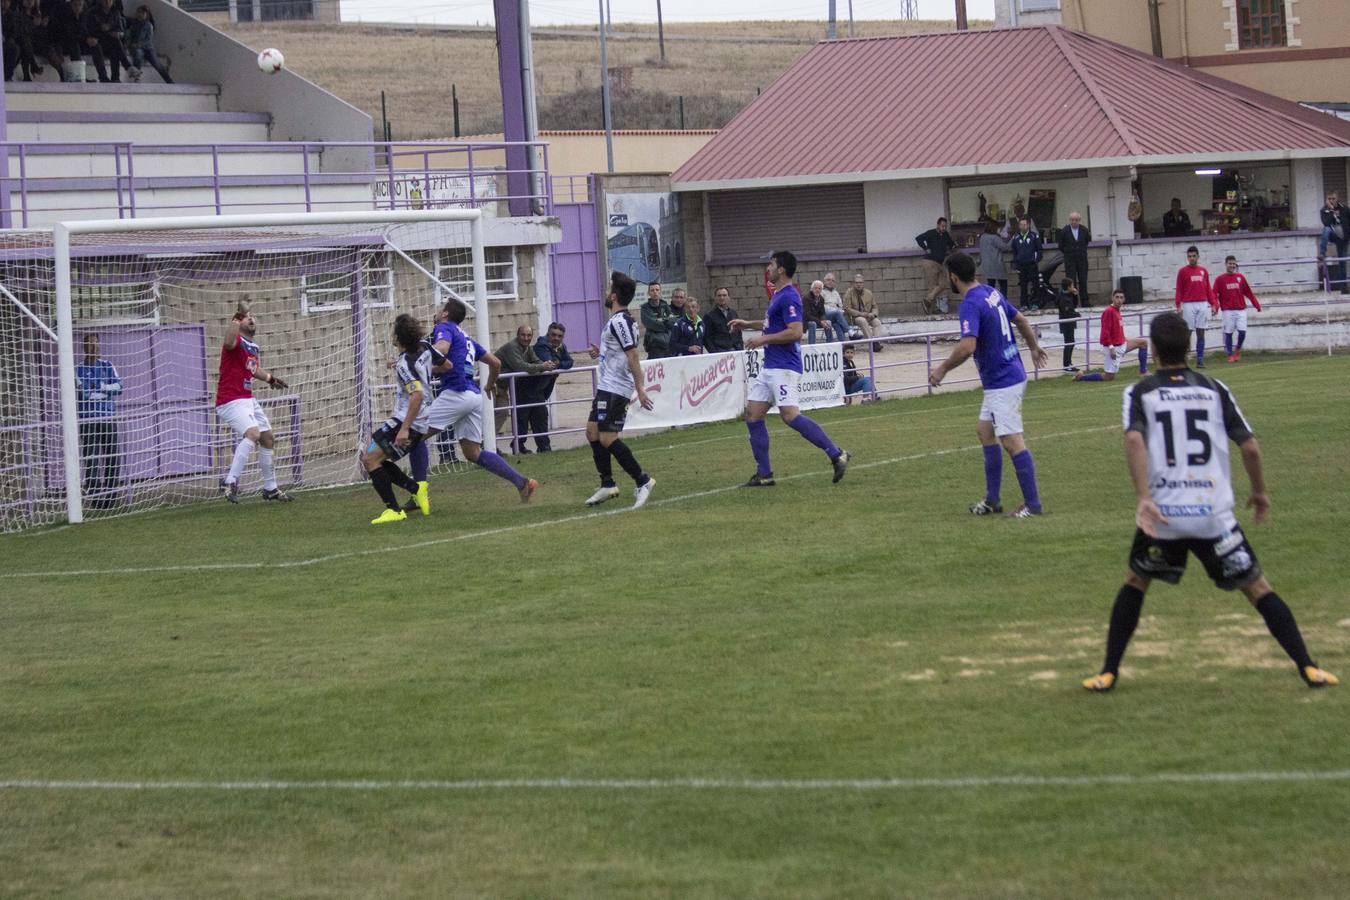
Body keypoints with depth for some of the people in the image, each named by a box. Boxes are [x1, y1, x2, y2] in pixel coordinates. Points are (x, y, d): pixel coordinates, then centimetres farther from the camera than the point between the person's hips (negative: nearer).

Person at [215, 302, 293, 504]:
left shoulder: (254, 349, 12)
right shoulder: (236, 343, -15)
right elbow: (229, 341, -42)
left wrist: (270, 378, 22)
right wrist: (235, 320, -50)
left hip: (248, 400, 10)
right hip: (231, 401, -10)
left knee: (268, 439, 16)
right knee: (253, 433, -30)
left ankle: (270, 489, 30)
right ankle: (230, 481, -30)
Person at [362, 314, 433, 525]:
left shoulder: (405, 364, -19)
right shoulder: (424, 350, 6)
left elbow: (417, 395, -29)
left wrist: (405, 428, -31)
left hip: (409, 421, -10)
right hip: (422, 424, 10)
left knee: (371, 458, -12)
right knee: (370, 457, 12)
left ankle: (393, 510, -13)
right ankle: (415, 487, 9)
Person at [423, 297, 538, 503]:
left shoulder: (443, 328, 3)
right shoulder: (466, 338, 27)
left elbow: (441, 348, -21)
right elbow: (495, 362, 31)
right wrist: (490, 384, 48)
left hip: (455, 393, -8)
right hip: (475, 397, 8)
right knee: (473, 453, 10)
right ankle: (522, 482, 1)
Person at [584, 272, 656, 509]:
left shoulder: (619, 321, -17)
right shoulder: (618, 320, 15)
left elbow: (633, 356, -23)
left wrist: (640, 389, -26)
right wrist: (602, 353, 17)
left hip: (615, 389, -11)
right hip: (607, 387, 11)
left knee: (608, 438, -13)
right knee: (592, 431, 12)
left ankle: (642, 481, -7)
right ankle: (608, 485, 18)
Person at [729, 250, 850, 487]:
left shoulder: (788, 297, -15)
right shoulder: (778, 295, 16)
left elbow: (795, 332, -24)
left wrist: (764, 339, -18)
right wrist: (749, 324, 31)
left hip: (783, 367, -11)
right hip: (769, 366, 11)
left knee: (790, 415, -19)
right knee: (753, 415, 6)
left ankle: (836, 455, -15)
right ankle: (764, 474, 7)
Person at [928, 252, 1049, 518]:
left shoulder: (970, 305, -19)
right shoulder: (992, 293, 9)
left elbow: (967, 347, -30)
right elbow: (1021, 320, 20)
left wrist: (942, 369, -16)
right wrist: (1034, 347, 36)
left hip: (1002, 383, -10)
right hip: (1012, 375, 10)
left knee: (1012, 441, -8)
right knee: (985, 431, 18)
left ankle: (1032, 504, -6)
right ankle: (991, 500, 21)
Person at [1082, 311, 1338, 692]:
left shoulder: (1140, 393, 5)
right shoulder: (1214, 389, 9)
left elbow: (1134, 439, -15)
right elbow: (1249, 446, 5)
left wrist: (1143, 498, -20)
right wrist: (1260, 492, 21)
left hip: (1162, 514, 0)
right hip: (1214, 514, 0)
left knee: (1135, 582, 22)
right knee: (1257, 587, 7)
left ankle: (1108, 672, 18)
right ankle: (1308, 667, -2)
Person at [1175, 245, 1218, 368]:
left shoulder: (1204, 271, 12)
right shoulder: (1182, 271, 2)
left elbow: (1208, 289, 13)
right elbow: (1179, 290, 0)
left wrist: (1213, 304, 8)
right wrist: (1178, 306, -8)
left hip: (1203, 304, 3)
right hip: (1188, 305, -3)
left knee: (1201, 333, 2)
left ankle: (1200, 360, 5)